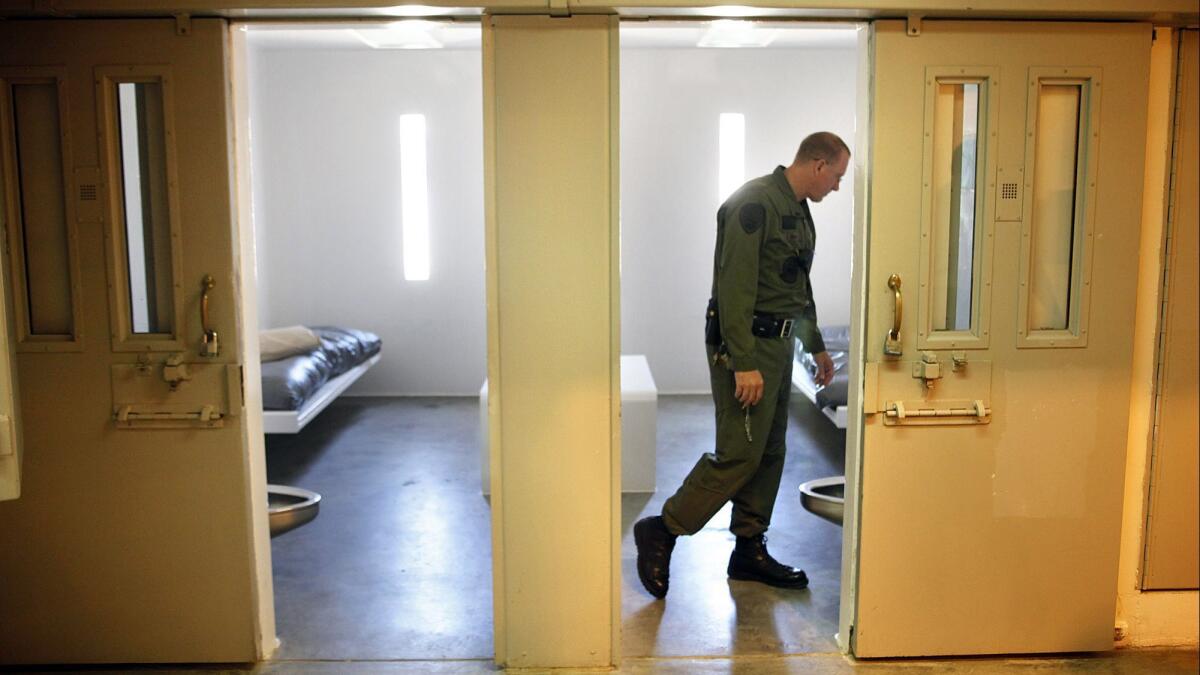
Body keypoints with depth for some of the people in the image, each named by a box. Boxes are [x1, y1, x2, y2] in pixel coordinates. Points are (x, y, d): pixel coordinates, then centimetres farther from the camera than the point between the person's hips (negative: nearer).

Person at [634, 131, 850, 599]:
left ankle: (750, 550, 20)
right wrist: (744, 363, -26)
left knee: (770, 453, 11)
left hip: (778, 345, 10)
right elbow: (734, 287, -22)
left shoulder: (799, 212, 17)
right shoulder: (754, 203, -15)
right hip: (744, 348, -10)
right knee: (739, 454, -9)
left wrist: (815, 346, 30)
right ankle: (662, 531, 3)